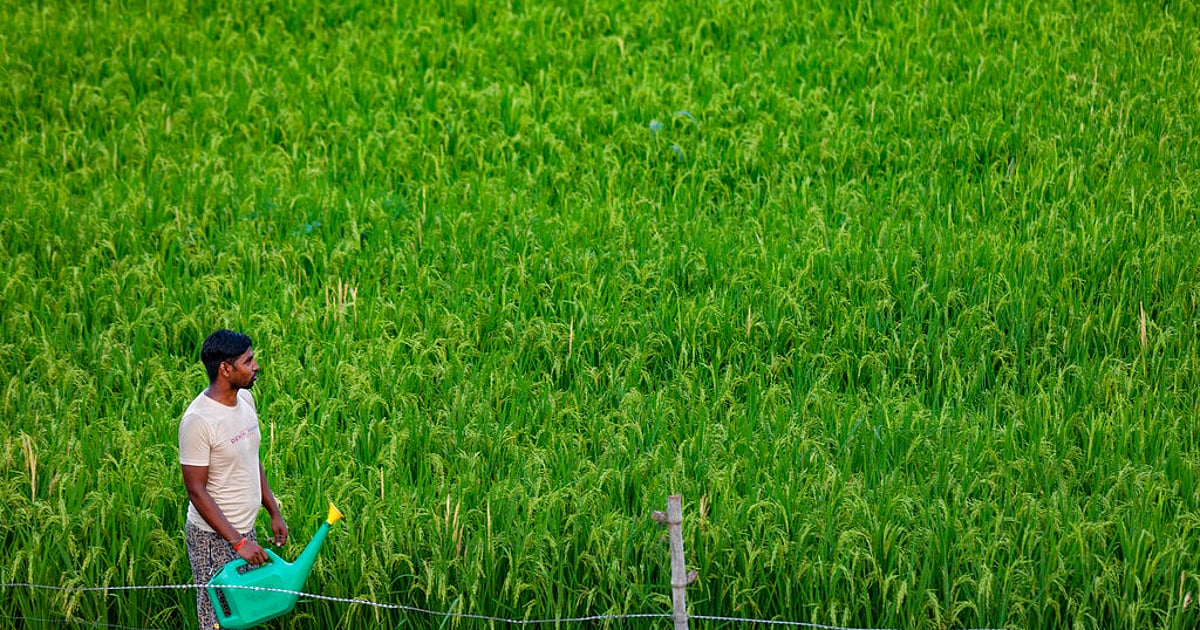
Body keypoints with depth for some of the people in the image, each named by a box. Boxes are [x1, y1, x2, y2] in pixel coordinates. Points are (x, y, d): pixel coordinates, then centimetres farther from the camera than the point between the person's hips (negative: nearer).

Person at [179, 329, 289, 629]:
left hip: (244, 530, 8)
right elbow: (197, 492, -21)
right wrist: (237, 542, -23)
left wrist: (274, 513, 14)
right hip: (214, 537, -8)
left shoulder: (245, 399, 2)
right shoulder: (198, 421, -24)